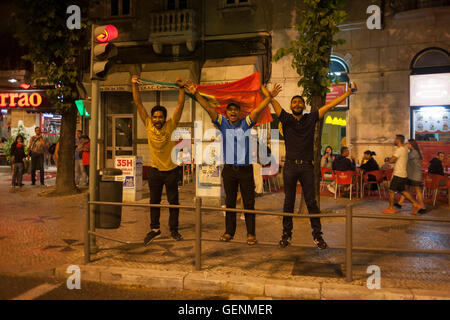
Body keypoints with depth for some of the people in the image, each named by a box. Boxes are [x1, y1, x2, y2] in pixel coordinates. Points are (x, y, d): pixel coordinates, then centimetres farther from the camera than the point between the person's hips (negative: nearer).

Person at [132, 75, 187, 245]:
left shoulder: (171, 125, -9)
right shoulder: (148, 125, -5)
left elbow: (180, 106, -13)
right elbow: (138, 104, -7)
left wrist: (181, 88, -23)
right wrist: (134, 85, -13)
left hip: (171, 170, -1)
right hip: (155, 170, 2)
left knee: (173, 201, 7)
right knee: (154, 201, 11)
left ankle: (174, 229, 19)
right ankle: (155, 229, 24)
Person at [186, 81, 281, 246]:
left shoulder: (246, 123, 3)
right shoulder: (222, 123, 6)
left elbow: (259, 108, -6)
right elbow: (208, 108, -1)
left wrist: (269, 96, -18)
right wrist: (196, 94, -9)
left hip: (245, 169, -1)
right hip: (229, 169, 2)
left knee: (249, 203, 3)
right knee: (230, 202, 10)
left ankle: (251, 233, 11)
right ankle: (229, 232, 20)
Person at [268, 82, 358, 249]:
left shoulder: (311, 119, 10)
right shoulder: (286, 119, 8)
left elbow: (329, 105, 11)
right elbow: (272, 100, 2)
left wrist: (348, 93, 12)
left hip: (307, 166, 0)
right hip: (290, 166, 0)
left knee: (311, 202, 2)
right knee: (288, 202, 7)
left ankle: (317, 235, 8)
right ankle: (286, 234, 16)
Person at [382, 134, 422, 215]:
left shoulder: (399, 150, -17)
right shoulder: (405, 149, 11)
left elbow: (391, 160, -23)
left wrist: (393, 160, -2)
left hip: (398, 174, -9)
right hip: (403, 174, 9)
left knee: (391, 190, 1)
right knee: (402, 191, 16)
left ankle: (390, 208, 7)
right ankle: (415, 204, 11)